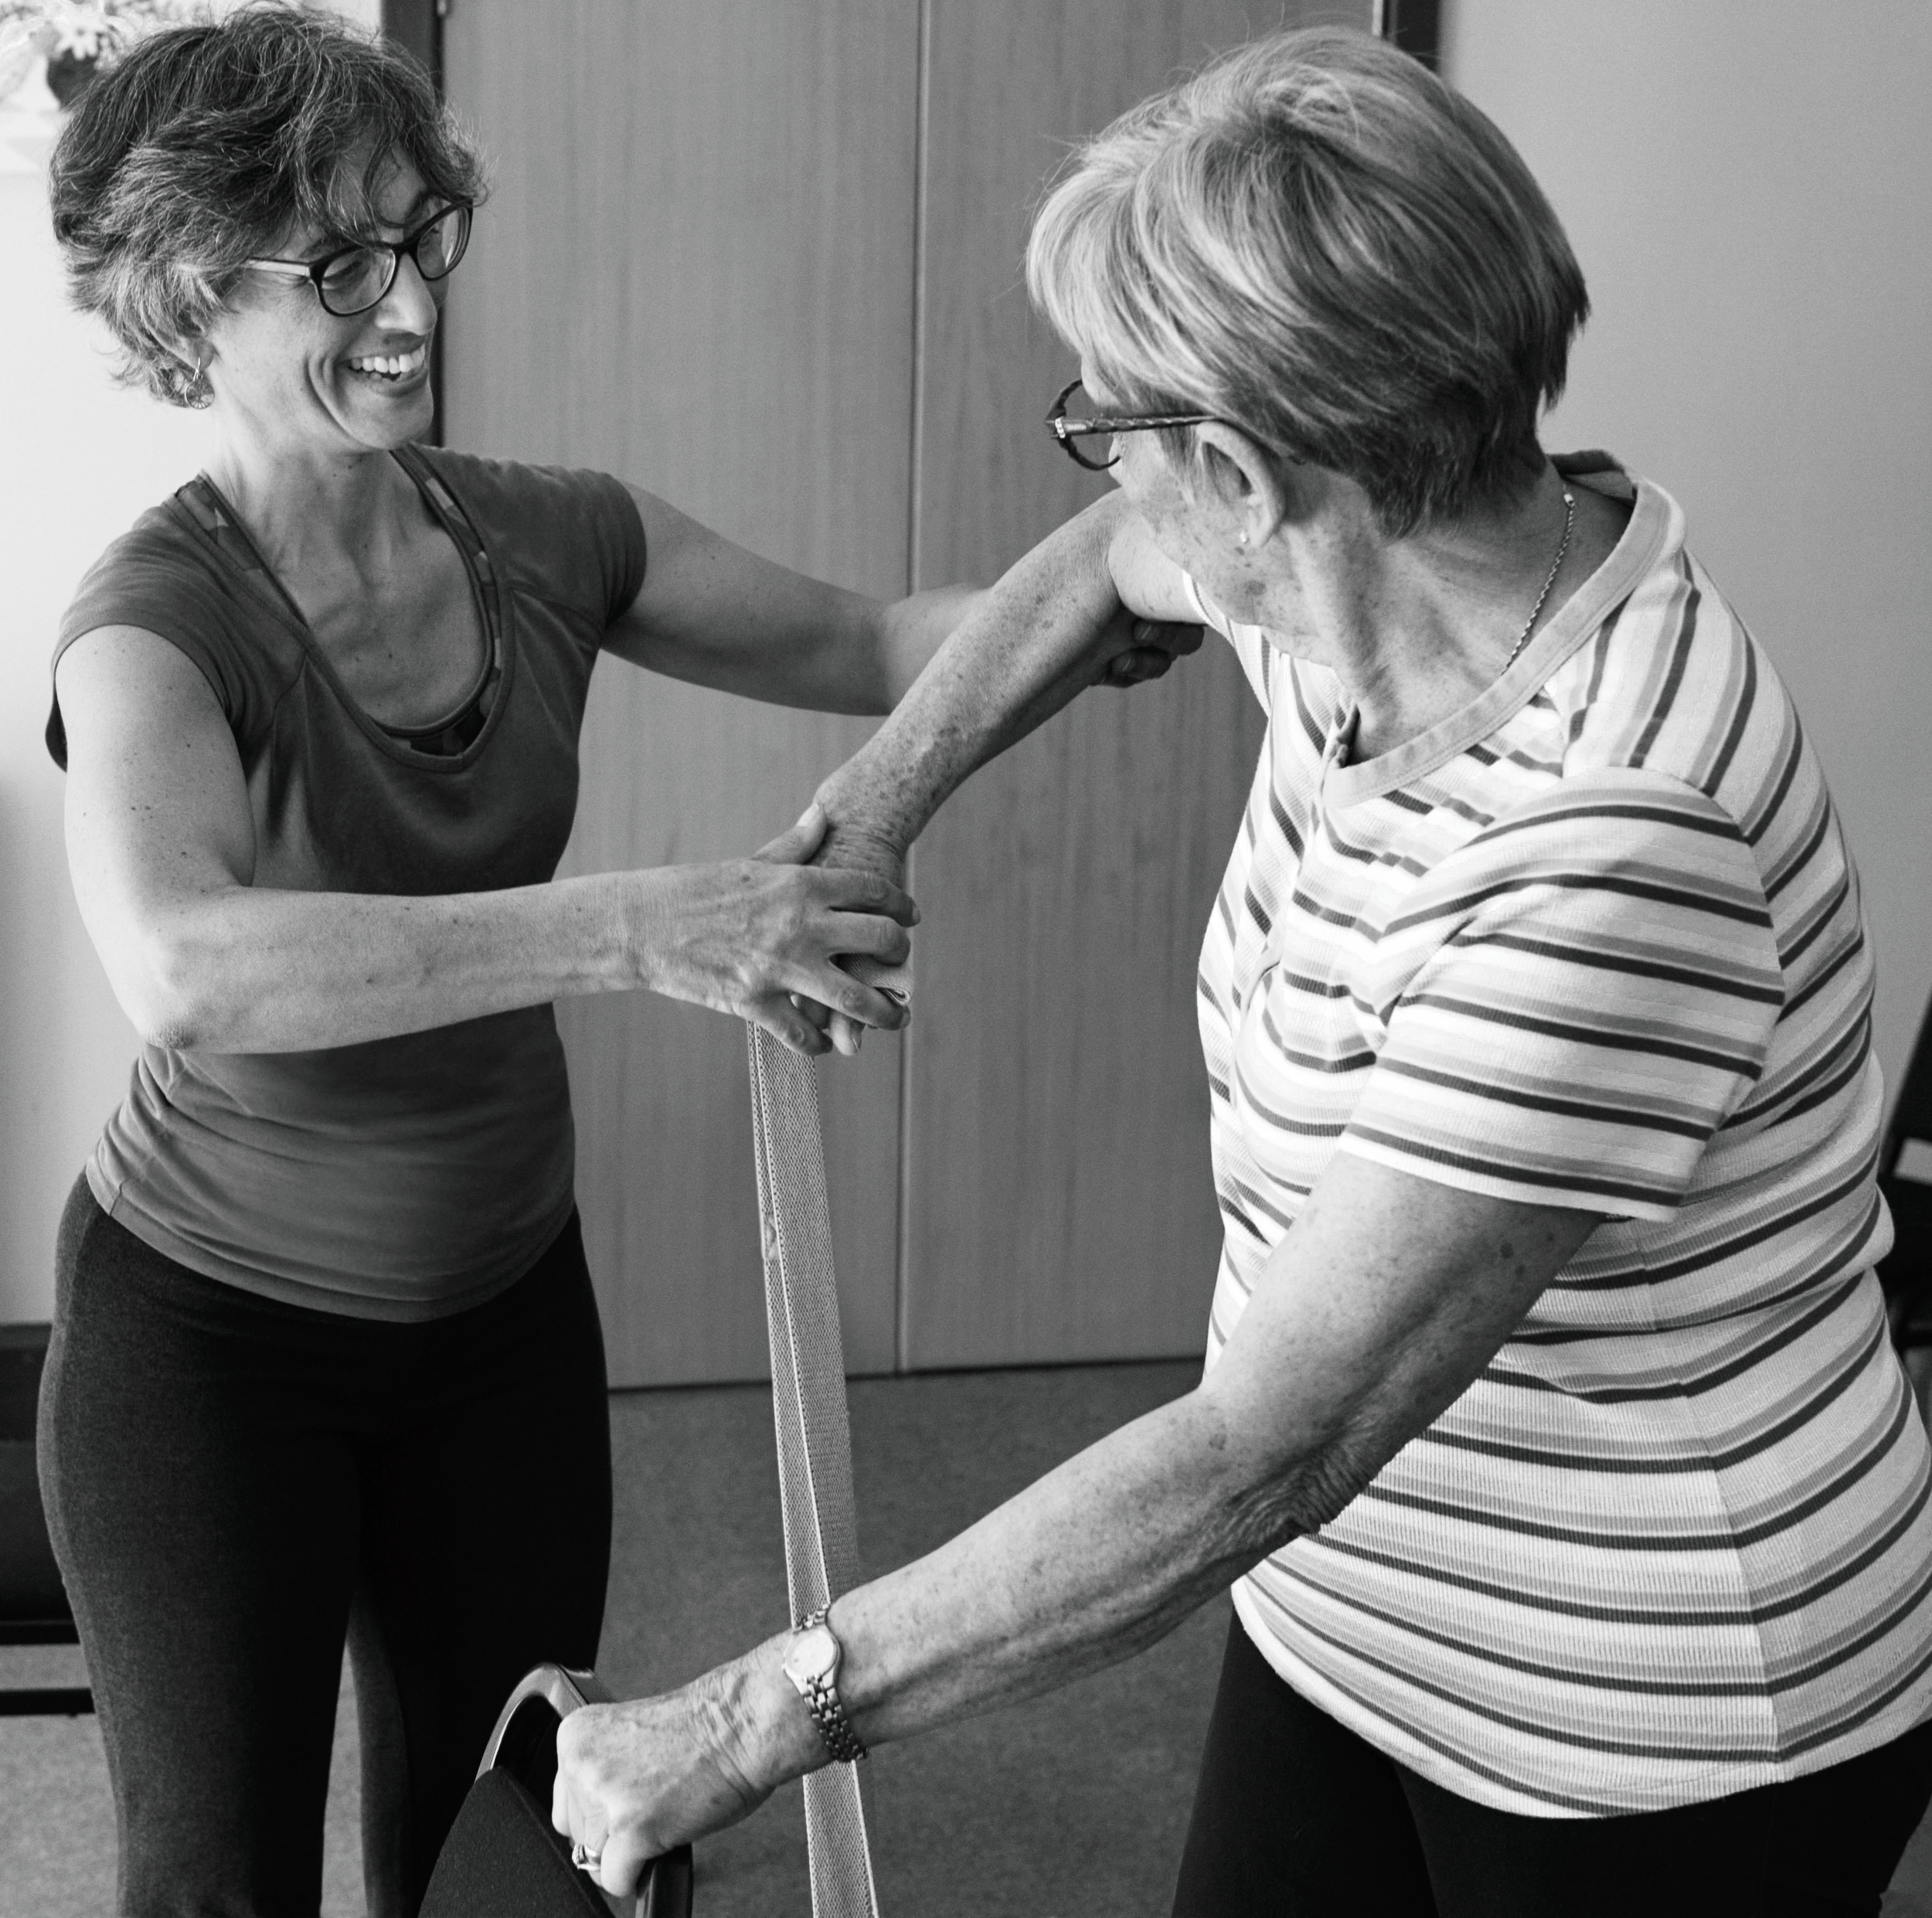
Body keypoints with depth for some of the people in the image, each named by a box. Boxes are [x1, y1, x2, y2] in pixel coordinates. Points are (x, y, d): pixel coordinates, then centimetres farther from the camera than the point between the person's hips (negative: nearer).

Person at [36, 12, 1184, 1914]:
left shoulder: (543, 540, -6)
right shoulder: (161, 614, -23)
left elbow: (868, 642, 1)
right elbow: (184, 968, -41)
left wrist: (1089, 610, -20)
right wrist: (634, 929, -50)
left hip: (503, 1307, 5)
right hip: (211, 1330, -5)